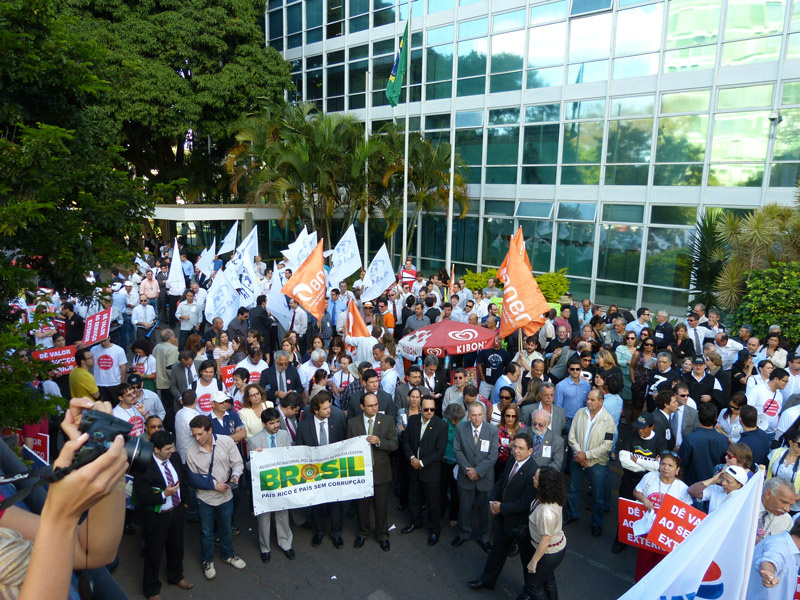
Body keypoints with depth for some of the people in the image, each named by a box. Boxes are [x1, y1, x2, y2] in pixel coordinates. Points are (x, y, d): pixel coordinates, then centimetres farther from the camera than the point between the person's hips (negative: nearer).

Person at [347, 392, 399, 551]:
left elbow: (395, 444, -9)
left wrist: (379, 441, -26)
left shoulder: (387, 421, -6)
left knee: (382, 505, 12)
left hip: (381, 471, -1)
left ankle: (383, 535, 34)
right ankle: (363, 533, 40)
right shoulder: (352, 423, -5)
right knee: (362, 504, 17)